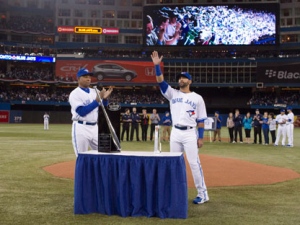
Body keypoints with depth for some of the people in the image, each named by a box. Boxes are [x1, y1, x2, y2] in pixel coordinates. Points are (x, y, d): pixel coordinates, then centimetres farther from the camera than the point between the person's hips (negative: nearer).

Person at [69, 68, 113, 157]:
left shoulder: (95, 92, 12)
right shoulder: (75, 94, -6)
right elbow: (81, 112, -18)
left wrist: (105, 98, -7)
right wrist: (97, 100, -21)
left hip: (95, 128, 6)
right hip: (81, 128, -6)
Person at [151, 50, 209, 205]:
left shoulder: (197, 98, 2)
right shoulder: (173, 94, 9)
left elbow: (201, 120, 1)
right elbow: (161, 82, -2)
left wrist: (201, 137, -5)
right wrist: (157, 65, -13)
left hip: (190, 133, -4)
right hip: (175, 133, 4)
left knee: (194, 163, -5)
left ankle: (202, 193, 2)